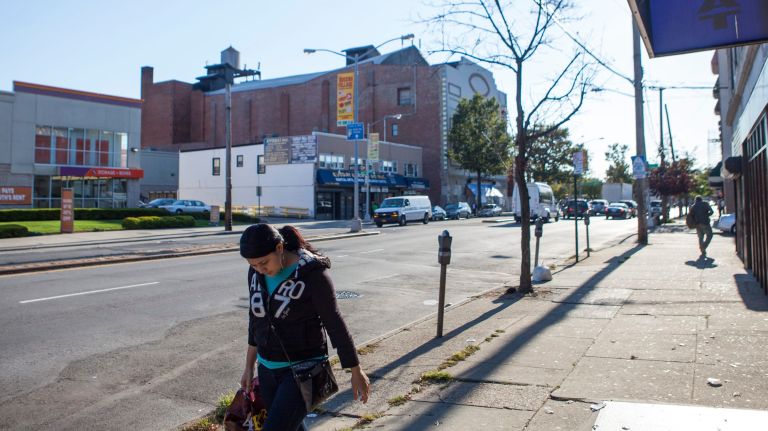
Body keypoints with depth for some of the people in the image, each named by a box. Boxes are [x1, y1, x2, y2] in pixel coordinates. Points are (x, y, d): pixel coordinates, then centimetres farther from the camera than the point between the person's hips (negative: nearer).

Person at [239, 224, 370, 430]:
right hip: (268, 368, 6)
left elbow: (335, 324, -14)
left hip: (303, 368, -6)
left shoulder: (312, 274, -21)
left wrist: (356, 372, -7)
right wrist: (249, 366, 16)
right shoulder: (256, 271, -3)